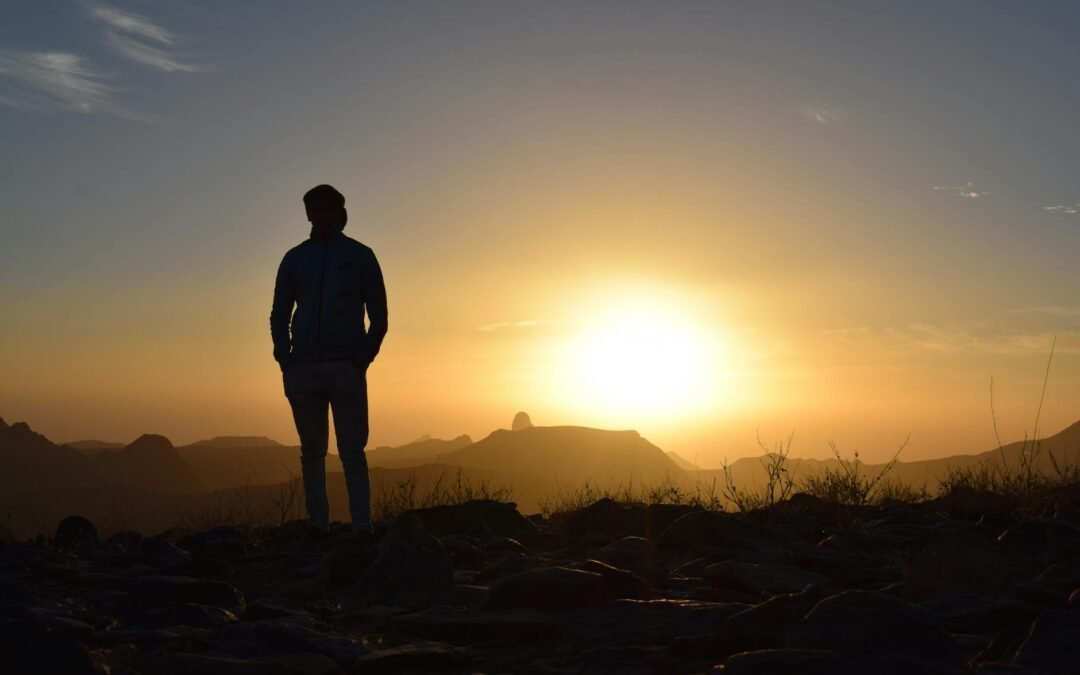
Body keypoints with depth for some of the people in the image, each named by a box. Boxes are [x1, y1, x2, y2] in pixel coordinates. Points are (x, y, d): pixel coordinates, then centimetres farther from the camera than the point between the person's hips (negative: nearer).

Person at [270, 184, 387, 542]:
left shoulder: (360, 256, 7)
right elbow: (279, 315, 13)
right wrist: (285, 361, 0)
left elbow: (378, 315, 6)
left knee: (352, 452, -5)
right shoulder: (294, 259, 13)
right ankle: (317, 525, 7)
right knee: (311, 453, 4)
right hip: (303, 370, 2)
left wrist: (363, 359, -5)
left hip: (346, 368, -2)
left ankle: (361, 527, -6)